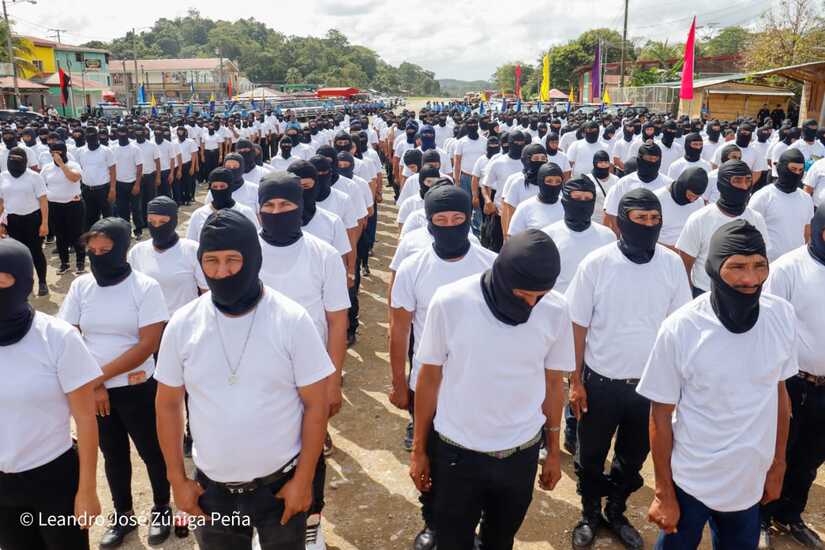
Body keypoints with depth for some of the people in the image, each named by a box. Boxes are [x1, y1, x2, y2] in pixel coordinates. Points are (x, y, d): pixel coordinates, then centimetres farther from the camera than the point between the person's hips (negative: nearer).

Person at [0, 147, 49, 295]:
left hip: (33, 219, -3)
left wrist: (44, 223, -13)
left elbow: (43, 200, -7)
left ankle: (42, 283, 13)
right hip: (13, 221, 3)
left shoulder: (34, 176, -6)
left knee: (36, 251, 1)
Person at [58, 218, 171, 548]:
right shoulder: (80, 286, -2)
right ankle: (123, 516, 38)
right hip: (93, 391, 4)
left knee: (151, 452, 12)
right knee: (113, 455, 19)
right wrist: (91, 385, -7)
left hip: (137, 388, -3)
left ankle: (162, 509, 34)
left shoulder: (145, 287, -13)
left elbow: (148, 344, -17)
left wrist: (101, 375, -16)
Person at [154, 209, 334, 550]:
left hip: (281, 484, -2)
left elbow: (316, 405, -9)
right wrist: (177, 480, 3)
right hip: (211, 487, 2)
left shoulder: (292, 320, -14)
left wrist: (303, 479, -9)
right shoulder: (183, 324, -7)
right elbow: (168, 405, 3)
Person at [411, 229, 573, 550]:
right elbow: (429, 379, -6)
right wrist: (419, 450, 2)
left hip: (521, 454, 2)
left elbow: (553, 383, 3)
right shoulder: (450, 302, -19)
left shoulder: (555, 311, -12)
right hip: (457, 453, -2)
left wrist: (553, 452, 12)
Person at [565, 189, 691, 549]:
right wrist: (576, 380, -5)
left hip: (651, 382, 2)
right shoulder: (596, 263, -14)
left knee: (633, 457, 20)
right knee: (590, 456, 15)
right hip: (601, 381, -2)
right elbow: (578, 325, -7)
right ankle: (590, 515, 40)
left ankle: (616, 513, 44)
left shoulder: (672, 264, -6)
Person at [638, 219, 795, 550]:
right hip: (690, 482, -3)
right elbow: (661, 415, -11)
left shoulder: (782, 316, -10)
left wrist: (777, 467, 10)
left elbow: (780, 393, 4)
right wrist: (664, 493, -7)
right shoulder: (680, 328, -20)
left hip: (751, 482, 3)